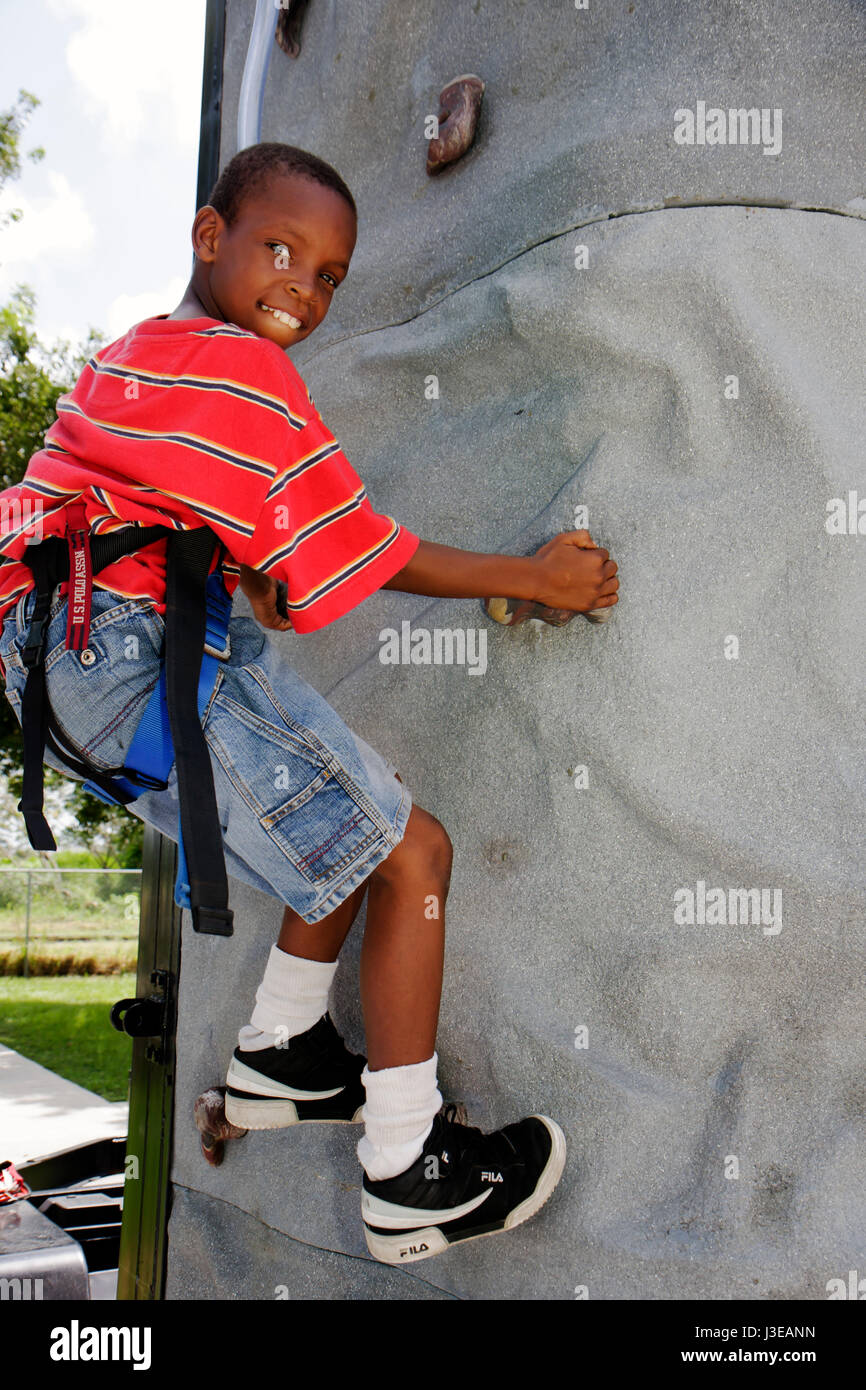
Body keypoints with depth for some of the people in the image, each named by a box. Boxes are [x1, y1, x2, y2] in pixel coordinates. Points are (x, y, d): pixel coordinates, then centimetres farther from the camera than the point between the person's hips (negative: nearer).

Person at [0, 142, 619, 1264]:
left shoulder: (128, 355, 20)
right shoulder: (242, 372, -11)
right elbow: (365, 553, -8)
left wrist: (254, 591, 21)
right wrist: (533, 577, 0)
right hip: (156, 664, -10)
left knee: (355, 821, 20)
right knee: (412, 853, -5)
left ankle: (278, 1055, 30)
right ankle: (411, 1176, 4)